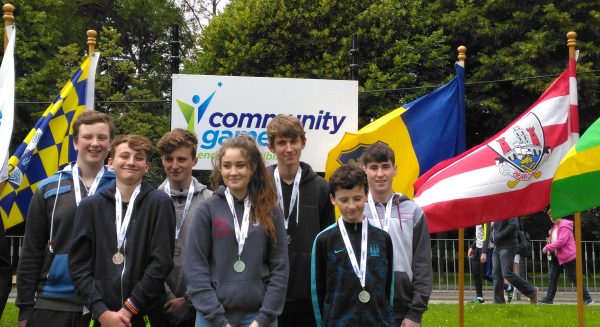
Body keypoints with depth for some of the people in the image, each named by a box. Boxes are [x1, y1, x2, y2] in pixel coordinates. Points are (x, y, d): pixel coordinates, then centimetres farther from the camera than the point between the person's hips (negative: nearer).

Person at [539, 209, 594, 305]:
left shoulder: (565, 226, -16)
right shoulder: (554, 227, 14)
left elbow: (561, 241, -25)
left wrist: (547, 247, -21)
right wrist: (549, 241, 4)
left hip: (567, 256, -9)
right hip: (556, 256, 9)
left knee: (573, 278, -3)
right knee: (553, 277, 5)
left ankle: (587, 298, 6)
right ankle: (549, 298, 7)